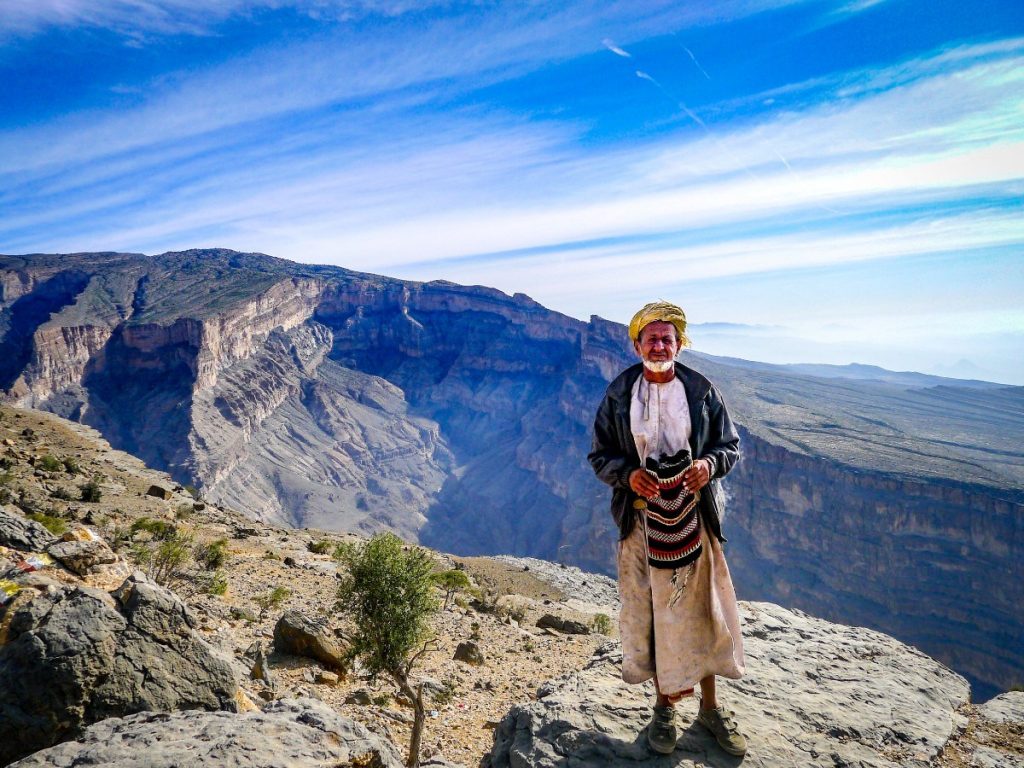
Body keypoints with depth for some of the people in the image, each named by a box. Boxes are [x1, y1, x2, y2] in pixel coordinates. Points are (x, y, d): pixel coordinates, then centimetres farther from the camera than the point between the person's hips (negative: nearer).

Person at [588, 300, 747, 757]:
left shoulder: (701, 391, -1)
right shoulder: (618, 394, -2)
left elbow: (730, 446, 5)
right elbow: (599, 455, 2)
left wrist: (709, 464, -17)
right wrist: (628, 474, -18)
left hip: (694, 518, 1)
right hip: (642, 519, 0)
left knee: (702, 609, 9)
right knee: (650, 613, 8)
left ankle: (710, 707, 29)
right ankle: (665, 706, 28)